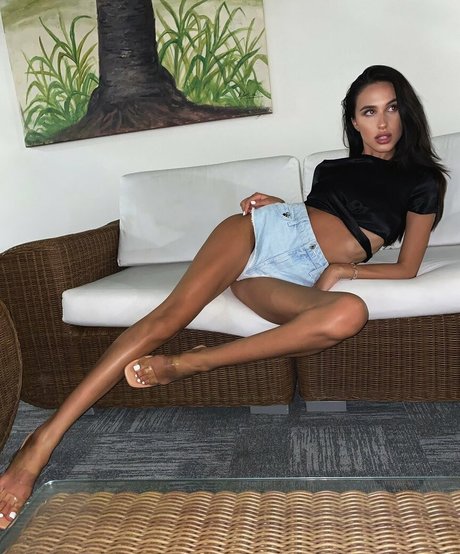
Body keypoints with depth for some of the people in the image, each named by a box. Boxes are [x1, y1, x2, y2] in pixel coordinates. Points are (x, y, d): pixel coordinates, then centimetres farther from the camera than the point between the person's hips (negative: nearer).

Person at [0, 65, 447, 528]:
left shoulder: (424, 182, 15)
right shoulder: (330, 167, 22)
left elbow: (407, 268, 10)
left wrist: (345, 270, -7)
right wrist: (273, 203, 9)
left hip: (296, 278, -2)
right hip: (265, 231, 2)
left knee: (350, 313, -37)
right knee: (171, 313, -23)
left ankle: (187, 364, -29)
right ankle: (46, 437, -21)